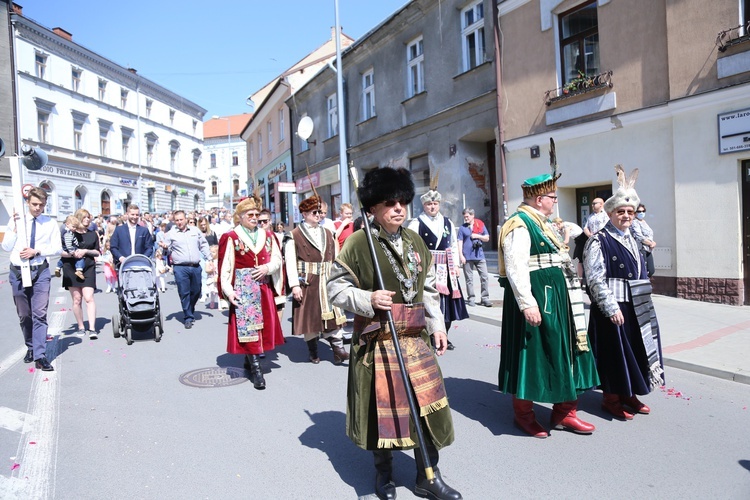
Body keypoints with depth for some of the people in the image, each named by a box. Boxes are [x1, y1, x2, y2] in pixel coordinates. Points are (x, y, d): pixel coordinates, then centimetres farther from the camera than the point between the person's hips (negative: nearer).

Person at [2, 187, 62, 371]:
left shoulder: (51, 224, 2)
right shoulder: (15, 220, 4)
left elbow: (57, 249, -1)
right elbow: (6, 247, 2)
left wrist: (36, 251, -14)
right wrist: (15, 227, -9)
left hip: (40, 271, -2)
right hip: (18, 271, 2)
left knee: (40, 314, -9)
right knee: (24, 315, 12)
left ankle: (40, 356, -10)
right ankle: (30, 347, 30)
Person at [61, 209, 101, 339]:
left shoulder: (92, 234, 12)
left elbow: (98, 252, 13)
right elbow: (60, 251, 1)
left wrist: (86, 251, -5)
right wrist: (72, 254, -17)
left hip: (88, 268, 1)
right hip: (71, 268, -1)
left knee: (89, 298, -11)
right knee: (76, 299, 3)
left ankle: (92, 328, -14)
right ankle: (81, 327, 14)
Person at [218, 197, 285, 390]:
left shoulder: (267, 236, 9)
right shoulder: (231, 238, -3)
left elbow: (277, 259, 8)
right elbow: (226, 266, -6)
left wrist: (267, 267, -14)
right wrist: (228, 290, -15)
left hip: (264, 287, 5)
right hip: (243, 288, -5)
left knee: (265, 323, 8)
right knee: (247, 325, -7)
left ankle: (250, 359, 26)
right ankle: (256, 369, -5)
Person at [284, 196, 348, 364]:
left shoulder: (327, 234, 13)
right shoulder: (294, 236, -3)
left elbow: (334, 259, 13)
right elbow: (290, 262, -8)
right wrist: (294, 285, -14)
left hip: (327, 283, 4)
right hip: (307, 283, -4)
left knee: (333, 314, 0)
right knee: (309, 317, 6)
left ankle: (338, 349, 3)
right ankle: (313, 352, 20)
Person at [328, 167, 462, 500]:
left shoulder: (416, 242, 9)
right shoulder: (357, 243, -9)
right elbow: (336, 289, -6)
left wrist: (437, 325, 10)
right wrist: (368, 300, -21)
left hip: (416, 339, 5)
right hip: (377, 341, -5)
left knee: (427, 404, 7)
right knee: (381, 407, 8)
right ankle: (384, 473, 31)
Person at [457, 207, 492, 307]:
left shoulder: (481, 225, 7)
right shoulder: (462, 228, 3)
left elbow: (487, 238, 9)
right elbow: (460, 242, 0)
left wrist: (477, 236, -8)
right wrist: (461, 255, -8)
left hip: (479, 255, 1)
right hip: (467, 257, -1)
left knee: (485, 277, -1)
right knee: (469, 279, 5)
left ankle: (485, 298, 5)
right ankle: (470, 298, 13)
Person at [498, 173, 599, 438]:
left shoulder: (544, 224, 16)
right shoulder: (519, 226, -15)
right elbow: (516, 269, -23)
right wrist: (527, 304, -28)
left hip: (557, 297, 10)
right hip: (536, 299, -10)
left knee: (562, 353, 14)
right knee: (531, 354, 2)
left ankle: (564, 412, 26)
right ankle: (523, 414, 19)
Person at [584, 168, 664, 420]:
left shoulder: (632, 240, 13)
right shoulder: (599, 241, -12)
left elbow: (641, 273, 19)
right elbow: (596, 279, -18)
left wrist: (644, 304, 16)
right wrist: (611, 308, -20)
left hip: (636, 307, 8)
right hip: (612, 307, -8)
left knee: (635, 348, 14)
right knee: (614, 350, 1)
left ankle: (627, 394, 30)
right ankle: (611, 398, 17)